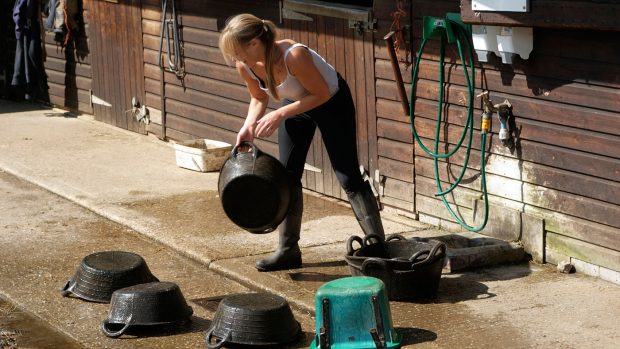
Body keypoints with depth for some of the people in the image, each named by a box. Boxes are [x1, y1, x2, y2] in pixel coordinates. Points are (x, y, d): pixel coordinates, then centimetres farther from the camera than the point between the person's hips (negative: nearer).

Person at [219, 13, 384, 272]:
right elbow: (259, 98, -1)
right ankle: (288, 250, 16)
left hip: (332, 102, -6)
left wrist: (280, 115, -35)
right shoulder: (245, 67, -20)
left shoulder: (294, 56, -40)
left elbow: (322, 94, -29)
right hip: (296, 104, 6)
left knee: (349, 176, -7)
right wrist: (249, 125, -20)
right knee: (287, 176, 5)